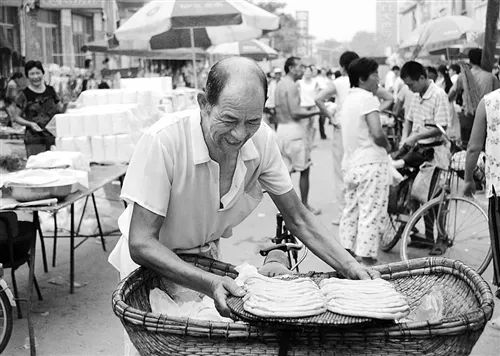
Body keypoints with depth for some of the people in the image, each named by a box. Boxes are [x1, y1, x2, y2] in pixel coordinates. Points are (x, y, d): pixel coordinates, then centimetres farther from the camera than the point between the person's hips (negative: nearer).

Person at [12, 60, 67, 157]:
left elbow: (60, 108, 18)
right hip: (34, 139, -3)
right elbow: (16, 117, 3)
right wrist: (30, 124, -13)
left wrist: (66, 105, -4)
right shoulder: (24, 95, -1)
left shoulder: (50, 90, 9)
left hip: (52, 137, 3)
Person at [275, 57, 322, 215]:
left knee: (285, 170, 9)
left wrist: (306, 110, 22)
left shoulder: (279, 85, 15)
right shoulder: (292, 86, -14)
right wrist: (315, 112, -11)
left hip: (281, 129, 9)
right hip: (294, 129, -9)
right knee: (304, 170, 3)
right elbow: (295, 113, -20)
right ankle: (304, 205, 9)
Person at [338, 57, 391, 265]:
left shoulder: (348, 99, 15)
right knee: (372, 213, -5)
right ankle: (366, 258, -4)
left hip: (350, 164, 9)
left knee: (351, 210, 15)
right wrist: (387, 146, -3)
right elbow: (377, 133, -22)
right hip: (371, 163, -9)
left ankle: (346, 252, 21)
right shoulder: (367, 98, -12)